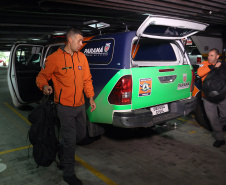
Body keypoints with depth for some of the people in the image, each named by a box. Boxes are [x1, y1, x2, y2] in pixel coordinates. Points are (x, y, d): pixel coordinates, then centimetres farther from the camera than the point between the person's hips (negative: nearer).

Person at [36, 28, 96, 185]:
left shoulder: (82, 57, 6)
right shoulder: (55, 58, -10)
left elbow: (87, 79, 11)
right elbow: (42, 76, -2)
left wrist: (91, 98, 6)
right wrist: (44, 86, -24)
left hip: (80, 105, 6)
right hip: (65, 107, -6)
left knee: (81, 135, 19)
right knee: (70, 140, -2)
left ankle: (65, 149, 49)